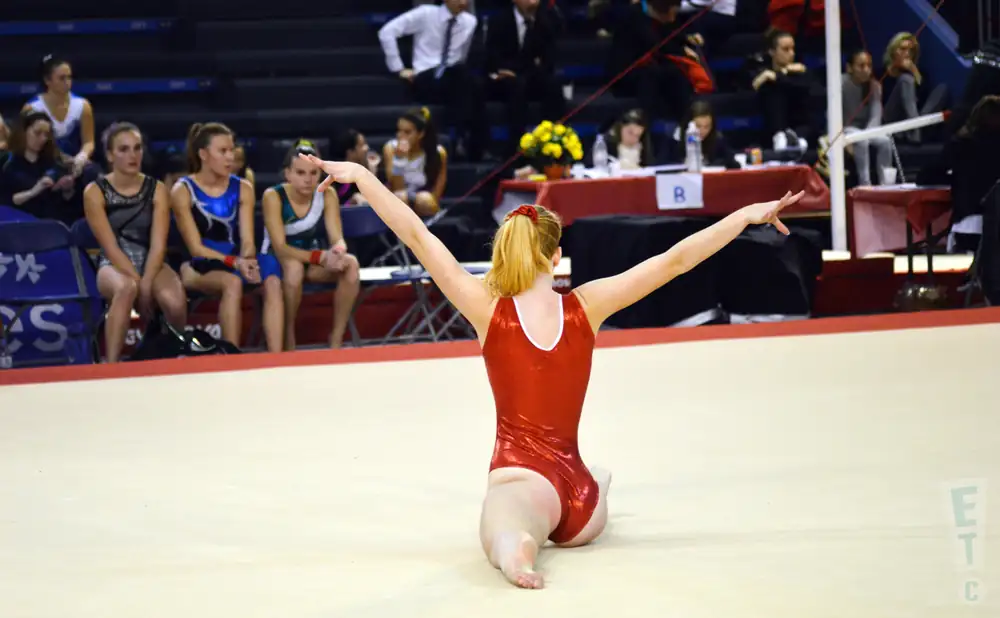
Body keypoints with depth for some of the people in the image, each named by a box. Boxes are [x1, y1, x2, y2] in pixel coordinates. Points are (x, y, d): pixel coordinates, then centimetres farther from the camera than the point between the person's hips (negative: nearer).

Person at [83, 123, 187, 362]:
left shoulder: (157, 190, 2)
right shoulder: (95, 192, -4)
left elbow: (158, 245, -6)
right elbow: (111, 247, -10)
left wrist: (146, 285, -21)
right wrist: (138, 283, -20)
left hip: (150, 263, 2)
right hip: (113, 265, -2)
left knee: (174, 300, -32)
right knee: (127, 288, -40)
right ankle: (111, 365, -37)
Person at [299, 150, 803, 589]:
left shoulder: (489, 310, -6)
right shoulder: (585, 306, -1)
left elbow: (417, 236, -8)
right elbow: (675, 260, 2)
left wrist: (359, 175, -2)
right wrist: (748, 215, 9)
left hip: (520, 474, -4)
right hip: (577, 489, 4)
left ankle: (516, 545, -60)